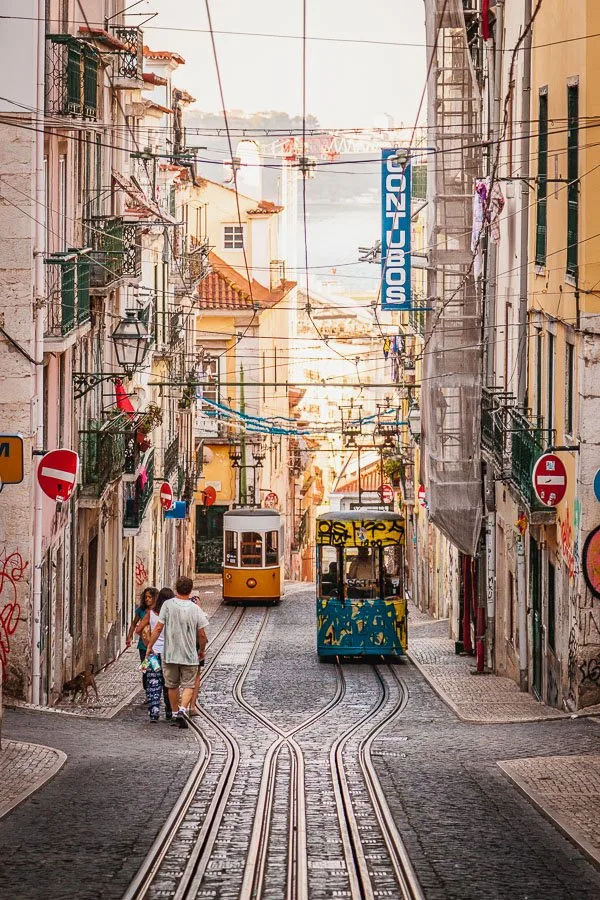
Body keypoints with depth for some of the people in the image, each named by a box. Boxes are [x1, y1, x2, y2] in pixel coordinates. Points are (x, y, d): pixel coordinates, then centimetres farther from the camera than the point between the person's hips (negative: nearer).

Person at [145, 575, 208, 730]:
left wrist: (150, 646, 2)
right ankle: (183, 709, -15)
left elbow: (158, 628, -9)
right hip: (190, 656, 0)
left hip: (170, 654, 0)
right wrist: (202, 650, 16)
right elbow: (202, 635, -1)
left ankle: (175, 714, 24)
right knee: (188, 685, 7)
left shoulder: (168, 605, -7)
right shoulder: (196, 609, -5)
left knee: (172, 686, 16)